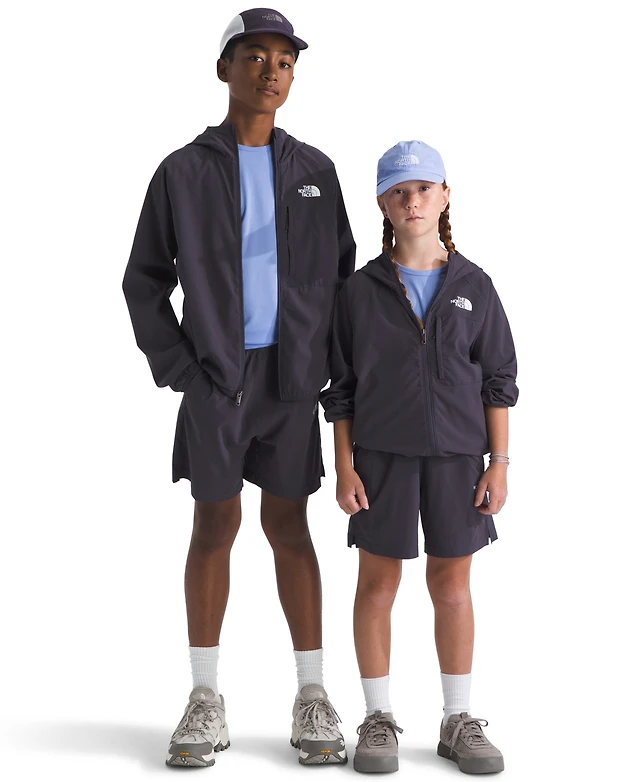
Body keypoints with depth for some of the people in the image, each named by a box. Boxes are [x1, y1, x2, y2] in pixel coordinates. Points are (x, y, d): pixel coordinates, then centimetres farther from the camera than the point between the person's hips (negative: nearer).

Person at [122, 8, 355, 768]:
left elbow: (342, 271, 14)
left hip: (290, 375, 1)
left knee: (287, 527, 2)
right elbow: (144, 280, 4)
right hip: (215, 373, -1)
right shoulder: (182, 172, 1)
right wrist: (175, 367, -6)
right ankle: (205, 702, 10)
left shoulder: (313, 169, 7)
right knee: (214, 526, 0)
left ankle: (311, 700, 9)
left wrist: (325, 359, 4)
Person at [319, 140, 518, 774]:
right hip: (382, 456, 0)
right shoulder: (361, 291, 1)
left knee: (452, 588, 7)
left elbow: (498, 380, 4)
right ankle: (378, 720, 17)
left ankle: (458, 721, 19)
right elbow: (340, 388, 3)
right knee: (377, 586, 5)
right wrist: (345, 467, -4)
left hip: (457, 457, 1)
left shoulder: (473, 286, 3)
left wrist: (499, 463, -2)